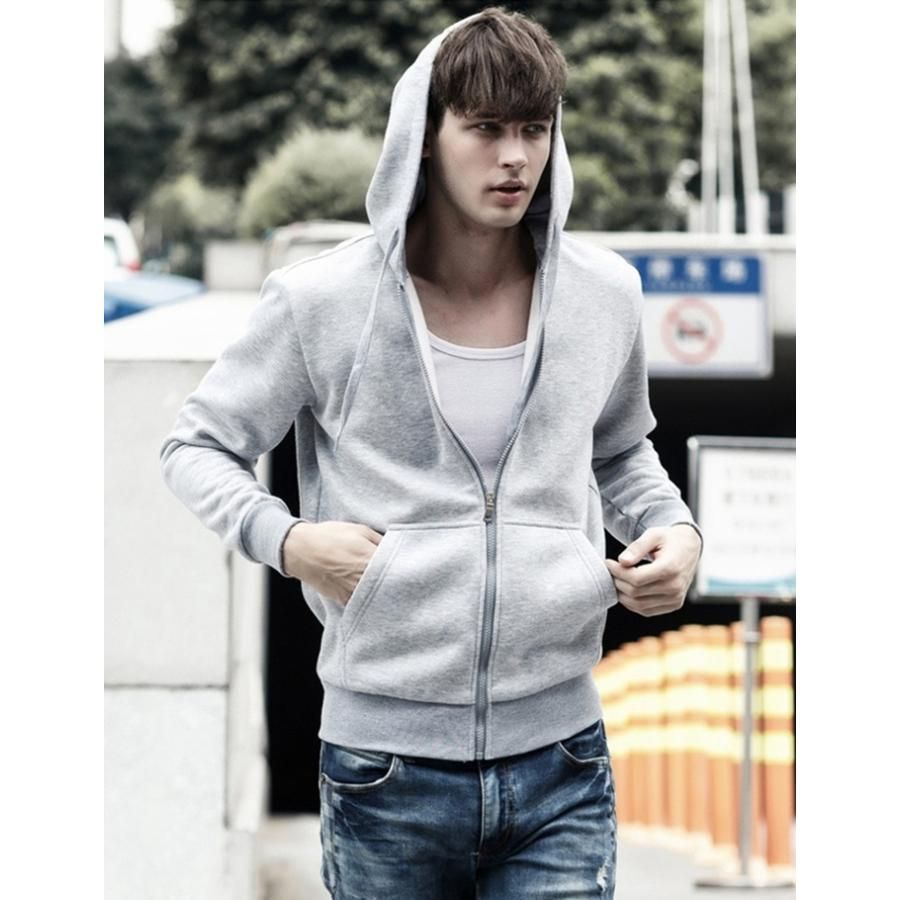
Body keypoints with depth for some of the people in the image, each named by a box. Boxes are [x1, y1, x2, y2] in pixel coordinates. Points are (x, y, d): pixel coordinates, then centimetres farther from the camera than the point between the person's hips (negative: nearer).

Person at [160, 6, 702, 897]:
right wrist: (285, 539, -12)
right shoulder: (324, 301, -5)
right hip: (386, 770, -2)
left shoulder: (603, 294, 4)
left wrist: (675, 528, 2)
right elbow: (195, 445, 5)